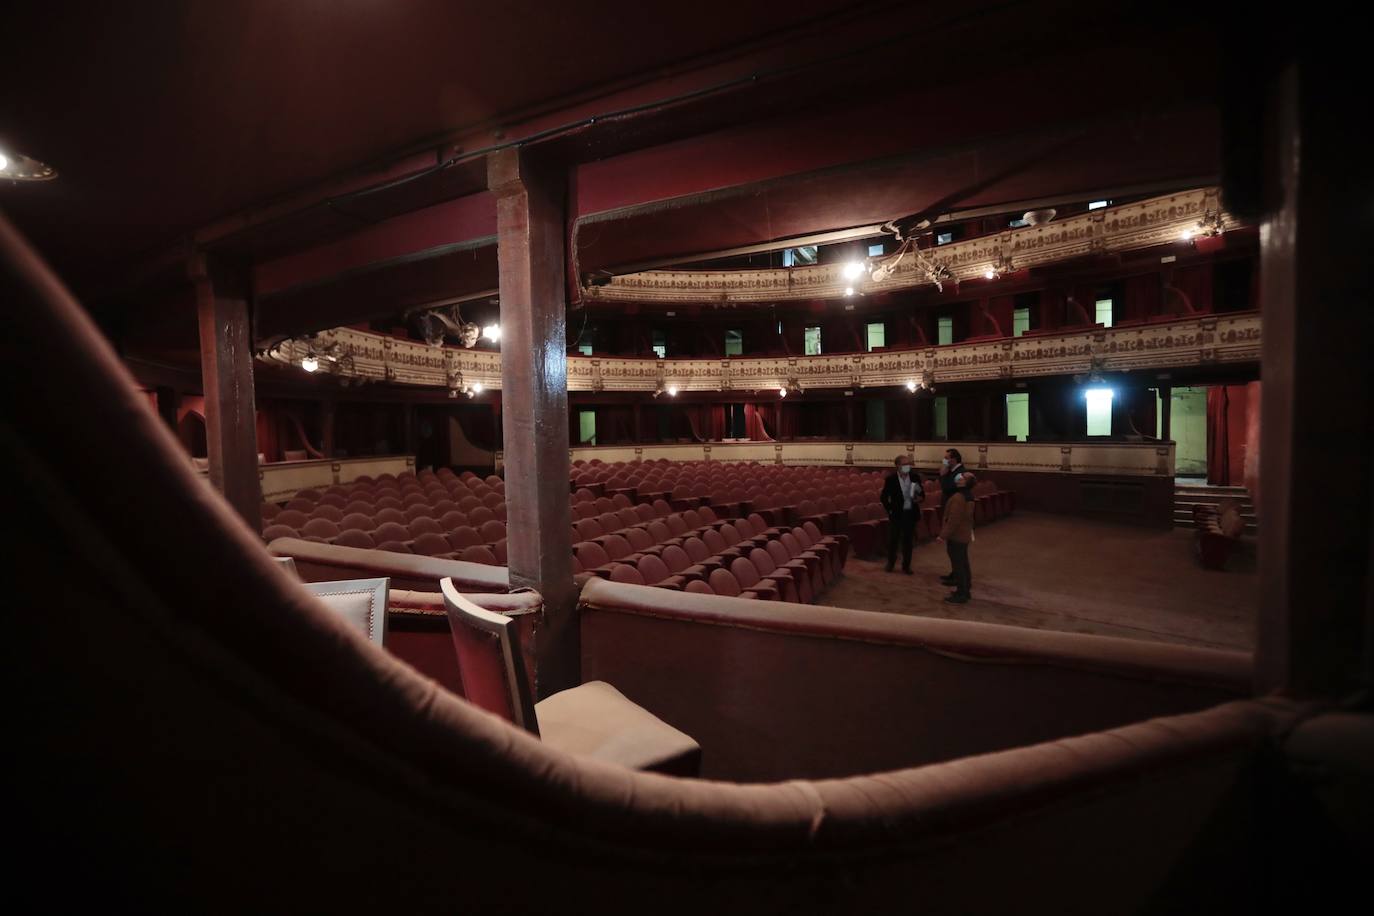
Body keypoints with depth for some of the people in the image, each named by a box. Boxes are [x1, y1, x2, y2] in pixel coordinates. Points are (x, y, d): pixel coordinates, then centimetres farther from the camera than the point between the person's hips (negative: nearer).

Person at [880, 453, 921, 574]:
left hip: (910, 514, 2)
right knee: (893, 539, 9)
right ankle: (890, 563, 28)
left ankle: (906, 565, 23)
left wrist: (919, 498, -13)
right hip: (897, 514, -2)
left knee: (908, 540, 10)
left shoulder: (915, 477, -1)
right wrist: (890, 510, -8)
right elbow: (884, 497, -3)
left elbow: (922, 494, 8)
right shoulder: (891, 479, -9)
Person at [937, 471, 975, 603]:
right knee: (963, 564, 17)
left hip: (956, 536, -10)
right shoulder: (968, 495, 6)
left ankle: (961, 594, 6)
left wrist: (943, 535, -19)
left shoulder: (958, 498, -25)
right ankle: (965, 590, 28)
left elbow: (953, 520, -25)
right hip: (964, 535, 10)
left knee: (958, 565, -1)